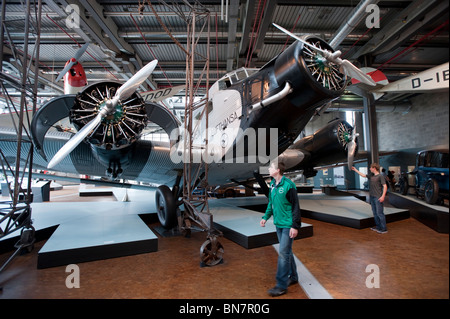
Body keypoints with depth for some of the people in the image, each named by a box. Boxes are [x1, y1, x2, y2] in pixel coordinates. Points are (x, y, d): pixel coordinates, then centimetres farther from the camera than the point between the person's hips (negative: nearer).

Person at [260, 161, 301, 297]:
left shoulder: (288, 185, -17)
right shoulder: (272, 184, 6)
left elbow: (295, 207, -15)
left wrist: (295, 226, -15)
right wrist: (266, 217, 7)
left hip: (288, 225, -8)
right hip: (278, 224, 8)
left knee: (283, 253, -4)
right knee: (287, 252, 19)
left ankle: (281, 285, 8)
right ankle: (293, 277, 37)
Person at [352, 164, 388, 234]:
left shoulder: (380, 176, -9)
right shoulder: (371, 175, 12)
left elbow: (385, 186, -13)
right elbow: (363, 175, 28)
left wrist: (383, 196, -20)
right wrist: (355, 170, 33)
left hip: (378, 198, -8)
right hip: (372, 197, 8)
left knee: (379, 213, -6)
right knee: (375, 213, 12)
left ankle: (384, 229, 2)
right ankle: (378, 226, 22)